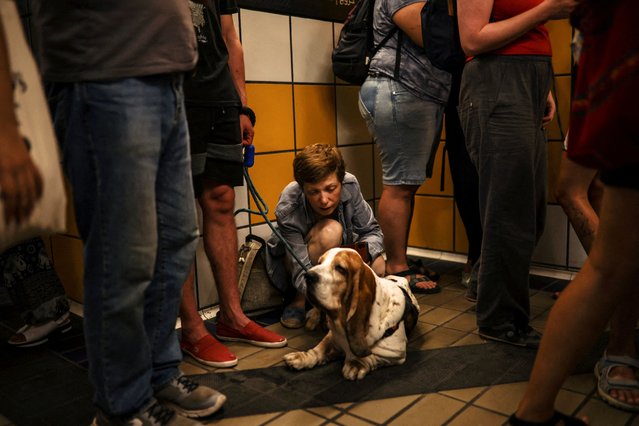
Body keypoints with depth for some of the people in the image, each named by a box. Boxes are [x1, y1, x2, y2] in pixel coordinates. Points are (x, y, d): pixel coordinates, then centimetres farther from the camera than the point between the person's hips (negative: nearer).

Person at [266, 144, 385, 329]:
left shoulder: (350, 186, -24)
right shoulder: (288, 209, -33)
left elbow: (373, 232, -14)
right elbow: (302, 273, -35)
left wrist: (363, 250, -38)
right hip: (293, 263, -3)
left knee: (377, 267, -27)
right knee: (330, 231, -36)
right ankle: (300, 301, -15)